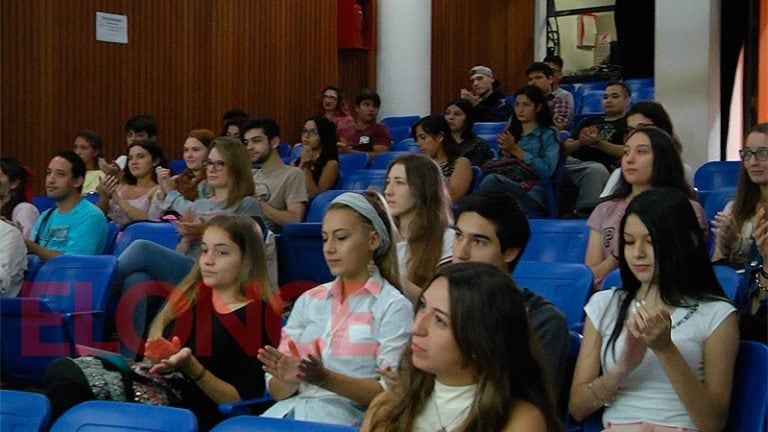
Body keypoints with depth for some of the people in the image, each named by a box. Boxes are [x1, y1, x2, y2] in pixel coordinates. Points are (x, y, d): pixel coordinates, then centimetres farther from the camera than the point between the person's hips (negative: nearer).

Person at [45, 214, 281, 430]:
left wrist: (190, 367, -16)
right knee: (63, 370, -20)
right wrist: (161, 354, -8)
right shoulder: (191, 295, 19)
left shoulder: (258, 316, -2)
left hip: (190, 406, -7)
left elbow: (243, 400, -7)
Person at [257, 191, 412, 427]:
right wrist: (289, 379, -11)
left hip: (345, 414, -4)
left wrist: (325, 379, -19)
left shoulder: (393, 307, 1)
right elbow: (276, 390, 13)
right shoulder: (308, 301, 16)